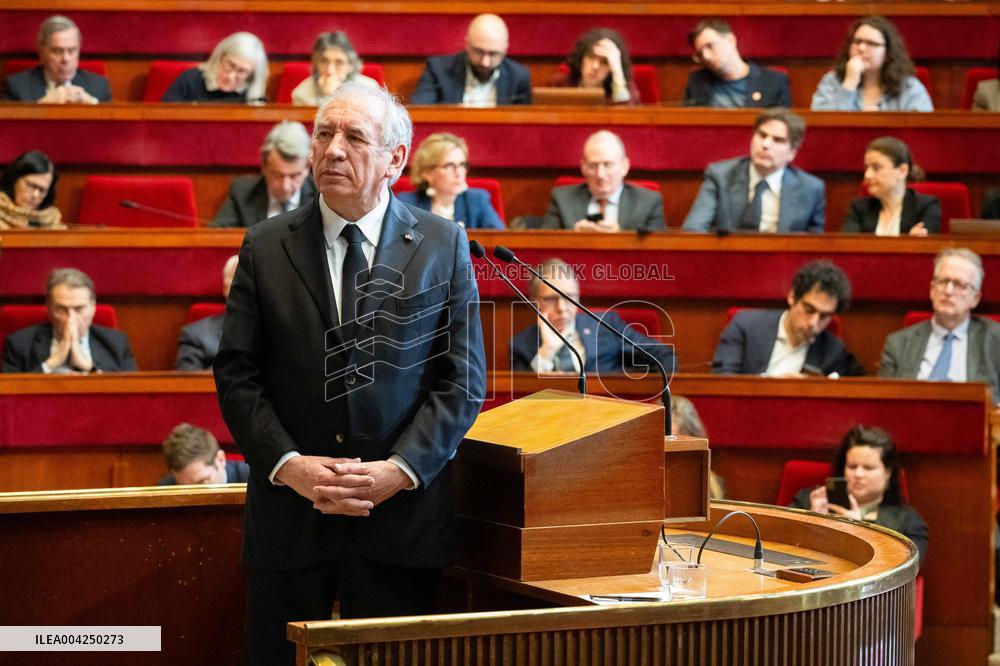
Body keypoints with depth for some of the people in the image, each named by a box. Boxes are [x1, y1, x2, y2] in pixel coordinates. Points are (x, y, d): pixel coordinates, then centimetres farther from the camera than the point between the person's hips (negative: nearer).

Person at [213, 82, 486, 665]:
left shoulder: (444, 245, 4)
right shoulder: (266, 248, 6)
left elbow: (464, 380, 1)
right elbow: (236, 374, 3)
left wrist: (399, 470, -11)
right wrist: (287, 464, -11)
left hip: (402, 516, -1)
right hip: (290, 514, 1)